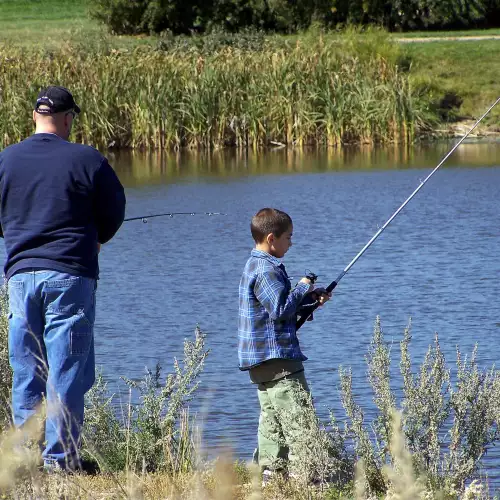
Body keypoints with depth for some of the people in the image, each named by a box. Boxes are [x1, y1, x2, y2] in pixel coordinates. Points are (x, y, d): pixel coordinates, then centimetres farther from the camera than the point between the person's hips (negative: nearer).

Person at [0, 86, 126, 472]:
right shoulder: (87, 160, -5)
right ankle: (60, 457, -3)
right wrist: (92, 242, 23)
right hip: (70, 276, -3)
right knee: (66, 370, -1)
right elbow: (113, 214, 3)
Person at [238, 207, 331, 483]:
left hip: (262, 362, 11)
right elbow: (281, 309, -22)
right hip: (277, 357, -11)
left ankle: (270, 477, 11)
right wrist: (302, 288, -8)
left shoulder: (254, 266, 18)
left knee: (272, 420, 10)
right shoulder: (267, 270, -16)